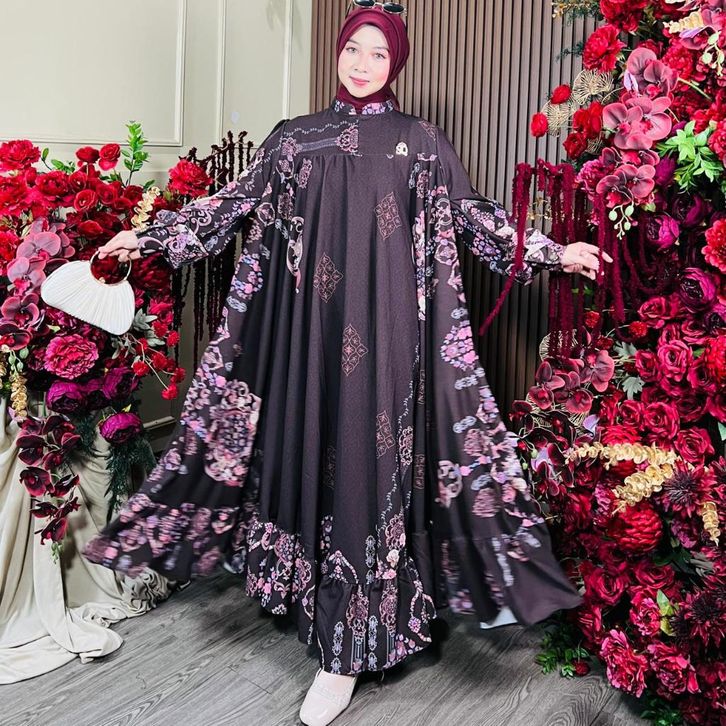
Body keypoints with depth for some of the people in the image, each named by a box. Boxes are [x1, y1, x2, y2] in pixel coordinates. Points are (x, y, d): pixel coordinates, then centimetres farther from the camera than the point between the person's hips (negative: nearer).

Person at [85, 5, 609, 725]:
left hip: (383, 333, -2)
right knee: (308, 447, 4)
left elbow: (472, 214, 9)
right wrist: (152, 235, 13)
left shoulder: (421, 142, 9)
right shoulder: (294, 136, 13)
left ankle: (346, 652, 4)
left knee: (366, 456, -4)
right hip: (306, 328, 3)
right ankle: (320, 603, 22)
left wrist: (553, 252, 2)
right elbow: (237, 202, 15)